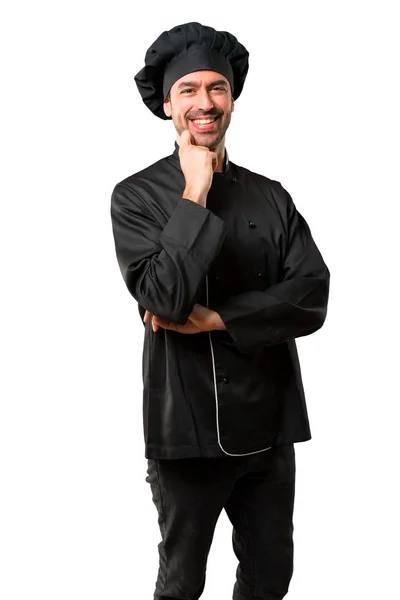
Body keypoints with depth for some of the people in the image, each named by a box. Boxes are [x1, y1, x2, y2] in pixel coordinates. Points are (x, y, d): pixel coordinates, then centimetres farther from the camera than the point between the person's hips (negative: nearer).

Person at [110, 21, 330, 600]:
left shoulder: (271, 196, 4)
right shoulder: (137, 196, -6)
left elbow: (311, 299, -7)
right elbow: (165, 299, -20)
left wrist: (215, 318, -16)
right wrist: (196, 193, -17)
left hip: (269, 423, 3)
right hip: (188, 426, -3)